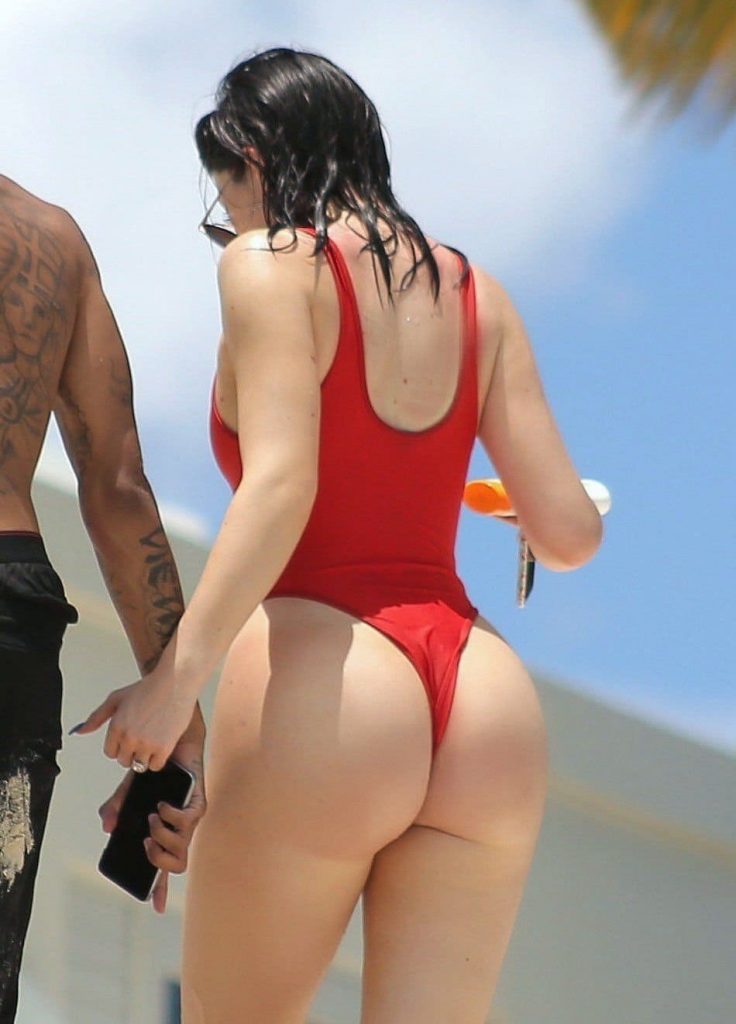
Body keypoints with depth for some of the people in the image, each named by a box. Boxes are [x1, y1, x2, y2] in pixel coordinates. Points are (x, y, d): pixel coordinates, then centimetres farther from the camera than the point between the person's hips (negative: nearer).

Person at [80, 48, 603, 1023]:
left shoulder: (271, 263, 2)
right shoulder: (475, 292, 16)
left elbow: (280, 487, -14)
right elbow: (570, 532, 11)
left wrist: (178, 674, -18)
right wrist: (526, 514, 34)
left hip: (323, 698, -5)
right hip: (489, 707, 5)